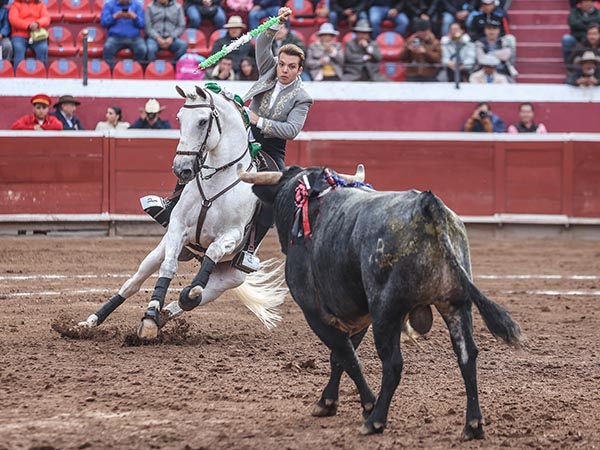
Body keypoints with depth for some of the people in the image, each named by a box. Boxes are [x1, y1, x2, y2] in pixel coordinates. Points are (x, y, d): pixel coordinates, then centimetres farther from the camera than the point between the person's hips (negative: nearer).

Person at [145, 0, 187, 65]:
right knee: (151, 48, -37)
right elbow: (147, 26, 4)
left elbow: (181, 26, 9)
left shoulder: (177, 7, 14)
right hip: (154, 38, -1)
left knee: (183, 45, -31)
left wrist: (171, 38, -9)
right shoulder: (150, 7, 11)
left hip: (171, 39, 1)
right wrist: (158, 38, -13)